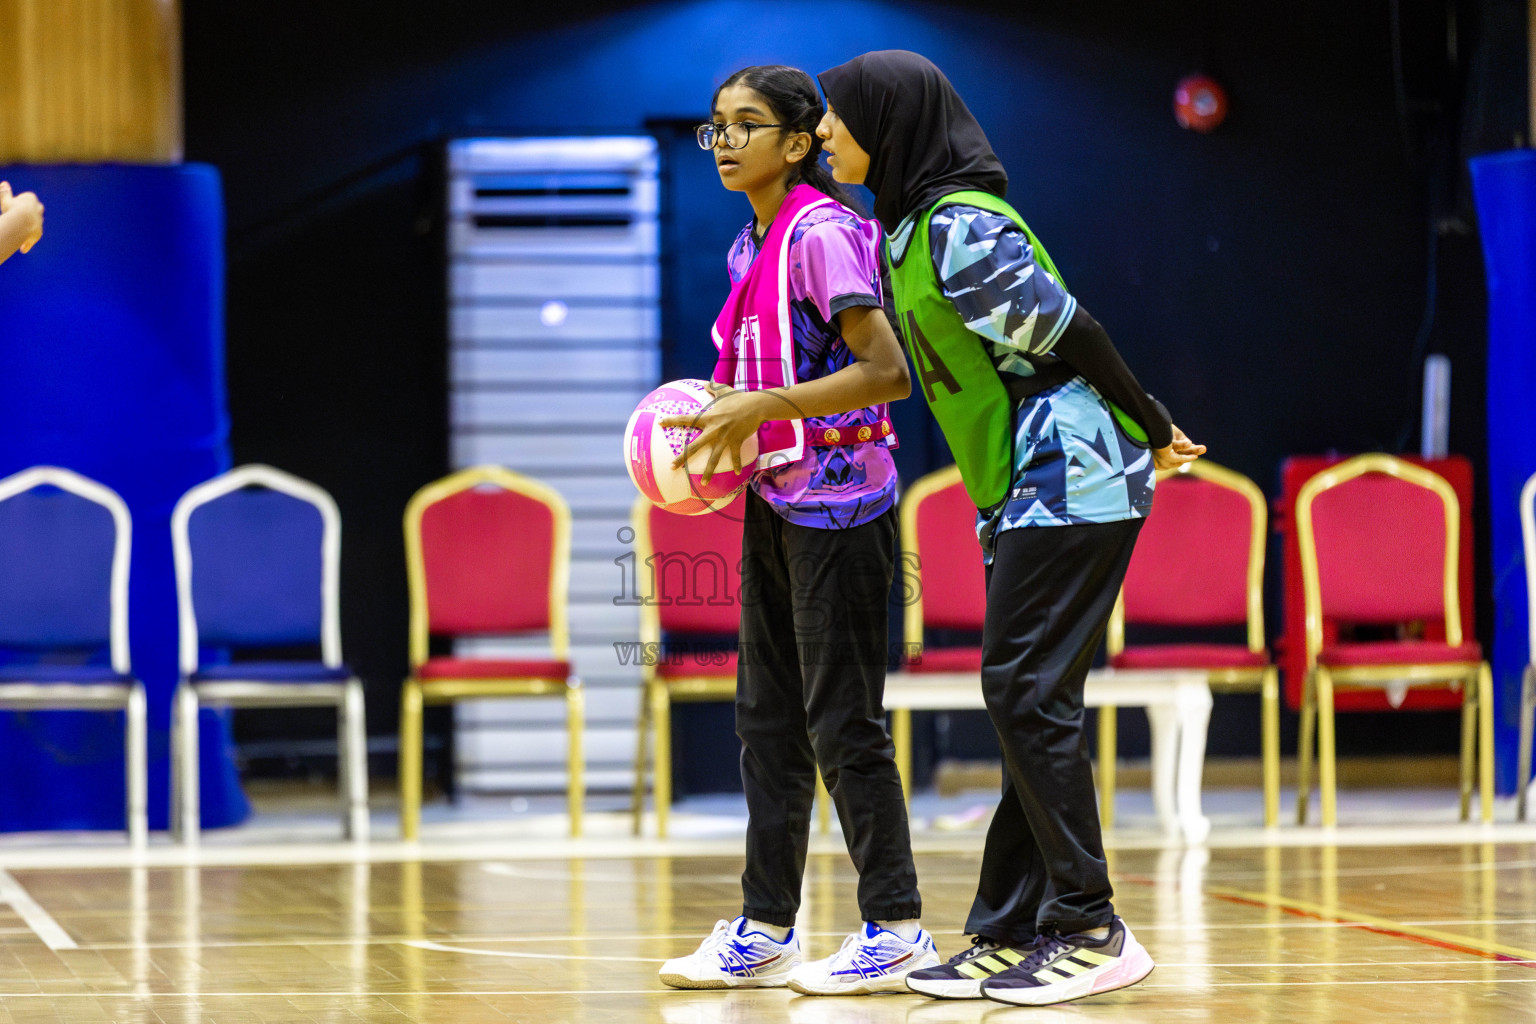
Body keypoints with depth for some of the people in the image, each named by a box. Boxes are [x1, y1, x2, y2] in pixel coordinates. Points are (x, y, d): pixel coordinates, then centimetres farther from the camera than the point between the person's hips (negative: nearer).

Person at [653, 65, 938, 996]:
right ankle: (766, 931, 15)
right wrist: (719, 415, 5)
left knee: (842, 720, -5)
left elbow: (887, 371, -22)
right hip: (773, 501, 9)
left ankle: (896, 926, 3)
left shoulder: (823, 232, -15)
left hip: (837, 501, -9)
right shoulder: (751, 245, 12)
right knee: (768, 717, 10)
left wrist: (763, 408, -25)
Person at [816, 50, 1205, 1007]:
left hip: (1069, 483, -10)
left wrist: (1152, 429, -6)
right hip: (1025, 495, 10)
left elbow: (1069, 334, -14)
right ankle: (1010, 933, 11)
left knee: (1028, 694, -10)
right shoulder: (911, 229, 14)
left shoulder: (961, 229, -16)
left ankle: (1092, 930, -6)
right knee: (1026, 700, 8)